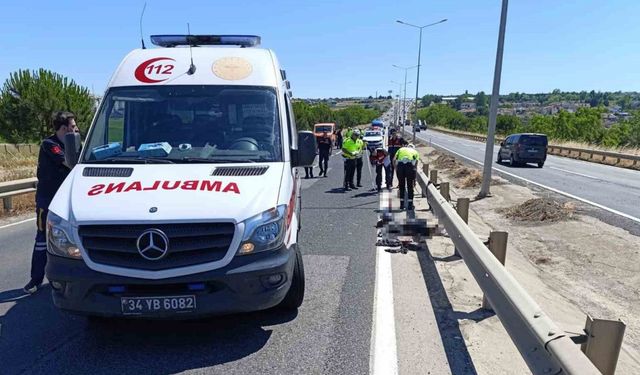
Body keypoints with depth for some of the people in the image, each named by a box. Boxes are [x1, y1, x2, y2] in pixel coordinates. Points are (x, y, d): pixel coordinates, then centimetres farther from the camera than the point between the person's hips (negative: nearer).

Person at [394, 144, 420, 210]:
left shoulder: (401, 149, 32)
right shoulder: (415, 152, 30)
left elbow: (394, 160, 14)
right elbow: (416, 164, 20)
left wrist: (396, 170, 21)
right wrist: (414, 178, 24)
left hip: (400, 164, 1)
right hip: (410, 164, -1)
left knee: (401, 185, 16)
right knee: (410, 186, 13)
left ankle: (402, 205, 21)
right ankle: (410, 205, 16)